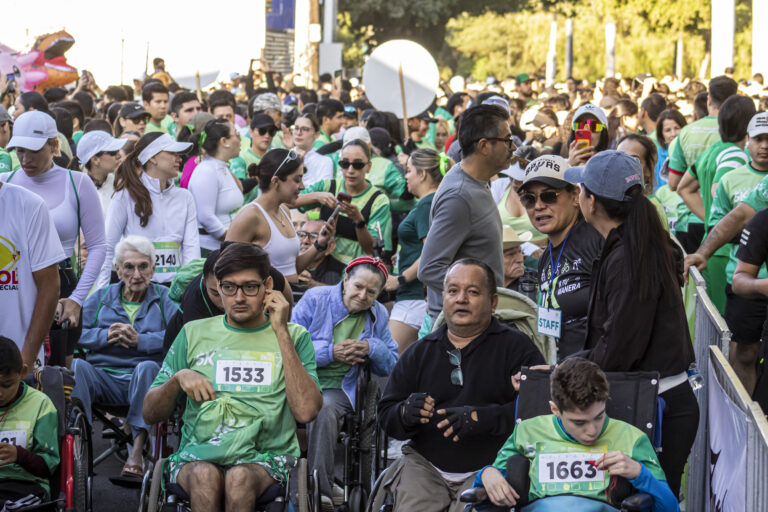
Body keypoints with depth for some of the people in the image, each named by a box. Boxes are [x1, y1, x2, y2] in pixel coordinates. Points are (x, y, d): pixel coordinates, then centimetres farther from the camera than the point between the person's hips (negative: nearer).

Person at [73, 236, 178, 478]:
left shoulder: (163, 297, 13)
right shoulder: (102, 297, 20)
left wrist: (140, 340, -16)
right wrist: (106, 336, -10)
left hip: (143, 382, -2)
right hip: (104, 376, 2)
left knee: (147, 367, -36)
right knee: (78, 366, -29)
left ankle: (137, 449, -41)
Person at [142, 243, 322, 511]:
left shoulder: (294, 337, 10)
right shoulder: (194, 333, 15)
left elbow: (306, 411, -9)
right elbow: (150, 414, 17)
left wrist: (281, 332, -7)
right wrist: (177, 378, -5)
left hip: (265, 456, -1)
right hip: (198, 454, 1)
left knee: (240, 479, -36)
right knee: (204, 476, -35)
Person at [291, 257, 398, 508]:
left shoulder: (378, 315, 14)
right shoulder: (315, 299, 2)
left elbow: (390, 365, 16)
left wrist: (372, 348, -5)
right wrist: (331, 353, -13)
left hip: (336, 389, 1)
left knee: (324, 410, -33)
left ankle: (320, 490, -27)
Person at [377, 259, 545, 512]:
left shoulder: (516, 347, 2)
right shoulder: (419, 353, 15)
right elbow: (386, 414, 13)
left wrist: (480, 418, -20)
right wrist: (406, 413, -11)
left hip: (490, 465, -3)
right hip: (425, 464, 3)